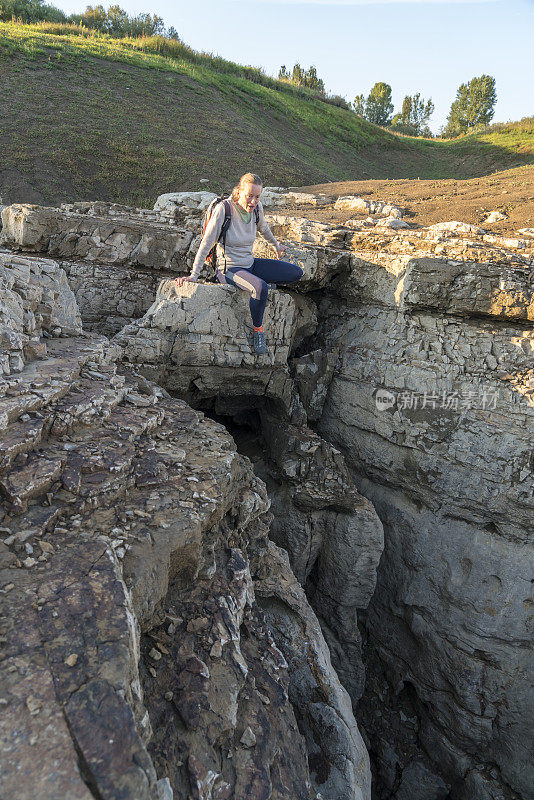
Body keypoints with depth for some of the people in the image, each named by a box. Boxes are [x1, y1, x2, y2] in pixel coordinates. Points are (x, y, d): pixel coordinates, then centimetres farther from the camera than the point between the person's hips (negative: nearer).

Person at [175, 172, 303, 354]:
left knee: (297, 273, 1)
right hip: (229, 269, -7)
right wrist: (193, 275, -17)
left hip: (250, 264, 7)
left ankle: (260, 285, 18)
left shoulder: (257, 208, -3)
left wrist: (276, 245, 36)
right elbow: (206, 243, -17)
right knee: (260, 288, -37)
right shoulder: (223, 208, -20)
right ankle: (258, 330, -13)